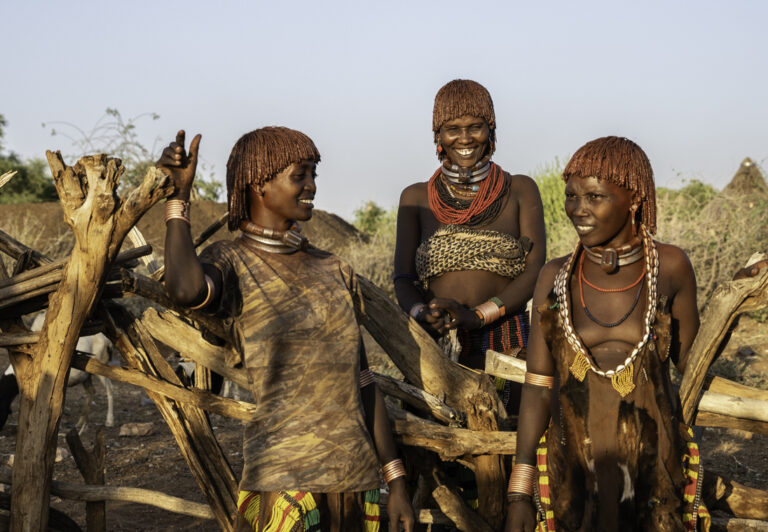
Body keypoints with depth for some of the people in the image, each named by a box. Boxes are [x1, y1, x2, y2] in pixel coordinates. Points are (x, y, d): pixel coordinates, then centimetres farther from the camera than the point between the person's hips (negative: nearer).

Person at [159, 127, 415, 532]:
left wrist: (395, 482, 12)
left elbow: (362, 381, 14)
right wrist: (178, 196, -17)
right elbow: (186, 289, -29)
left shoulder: (334, 271, 13)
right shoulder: (232, 262, -3)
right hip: (285, 480, -5)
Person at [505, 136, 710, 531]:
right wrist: (519, 493, -3)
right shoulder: (555, 278, -1)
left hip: (656, 470, -1)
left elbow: (691, 363, 9)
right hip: (573, 474, 1)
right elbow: (537, 388, -1)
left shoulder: (669, 268, -4)